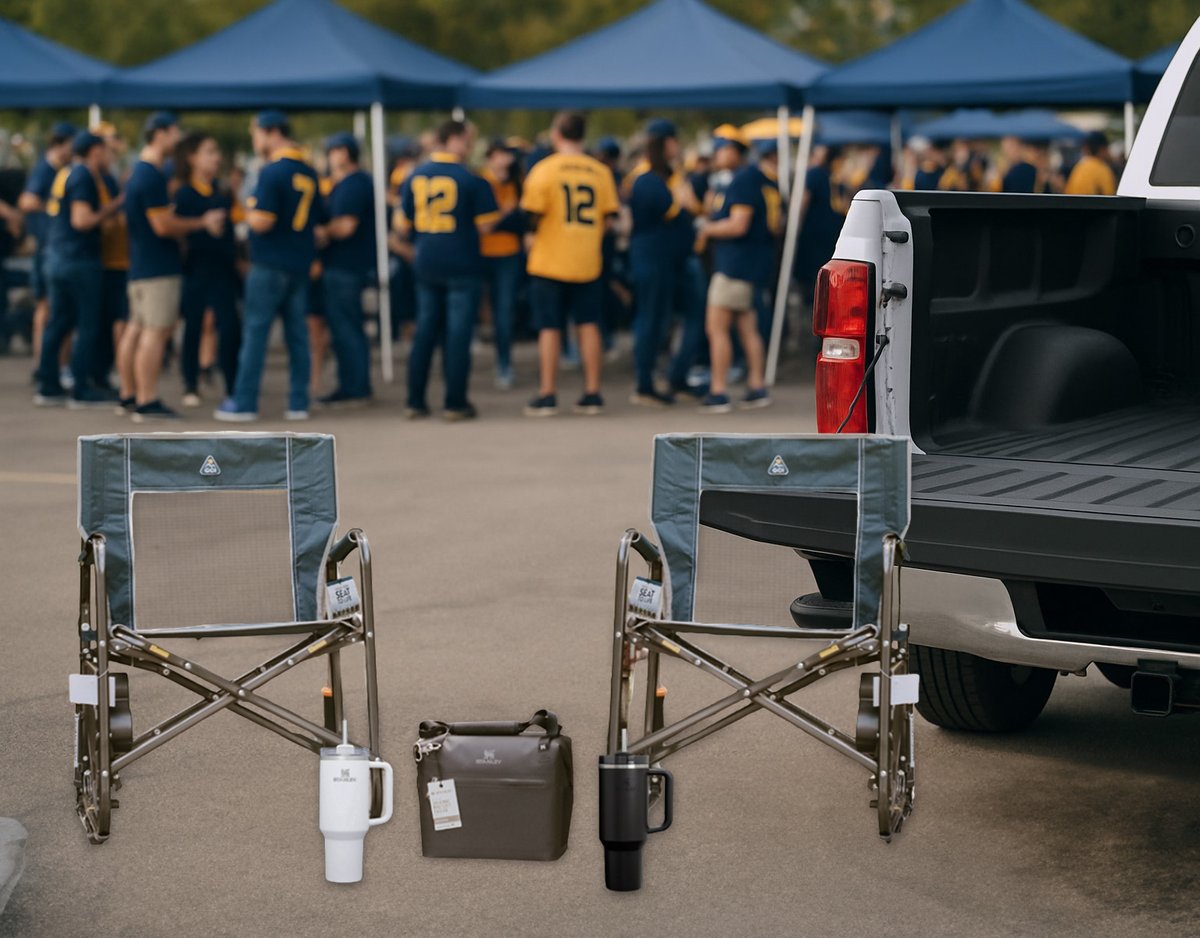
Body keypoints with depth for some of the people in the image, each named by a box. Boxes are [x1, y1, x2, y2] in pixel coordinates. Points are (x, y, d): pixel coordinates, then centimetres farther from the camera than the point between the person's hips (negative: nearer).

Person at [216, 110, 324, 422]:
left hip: (269, 264, -7)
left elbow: (262, 222, -20)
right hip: (301, 264, 7)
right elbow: (318, 220, 16)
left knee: (255, 330, -2)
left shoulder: (272, 172, -15)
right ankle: (298, 403, 9)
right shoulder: (309, 173, 10)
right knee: (297, 332, 9)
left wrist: (249, 214, -1)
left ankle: (244, 403, -1)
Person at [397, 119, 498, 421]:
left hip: (425, 264, 5)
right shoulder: (471, 180, -12)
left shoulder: (415, 177, 3)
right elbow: (486, 225, -10)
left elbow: (404, 226, 9)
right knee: (458, 333, 1)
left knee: (424, 331, 12)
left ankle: (415, 401, 12)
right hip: (462, 265, -5)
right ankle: (455, 403, 2)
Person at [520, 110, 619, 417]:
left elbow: (533, 214, -12)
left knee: (549, 328, 2)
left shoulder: (545, 168, -8)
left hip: (549, 261, -3)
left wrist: (533, 236, 8)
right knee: (588, 325, 9)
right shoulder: (600, 171, 2)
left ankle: (547, 395, 3)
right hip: (588, 262, 3)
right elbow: (608, 216, 1)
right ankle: (592, 394, 10)